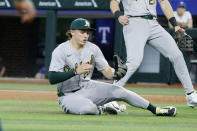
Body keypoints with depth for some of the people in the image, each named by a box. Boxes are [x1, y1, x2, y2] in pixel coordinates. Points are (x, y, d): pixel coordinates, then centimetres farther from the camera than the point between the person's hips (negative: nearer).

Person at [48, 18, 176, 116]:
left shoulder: (93, 48, 1)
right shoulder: (61, 51, -15)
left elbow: (107, 72, -1)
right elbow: (52, 79, -25)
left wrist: (116, 72, -26)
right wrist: (76, 71, -36)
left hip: (88, 88, 5)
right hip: (68, 95, -5)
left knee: (118, 91, -16)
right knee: (87, 108, -38)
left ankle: (155, 110, -7)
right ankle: (99, 110, -2)